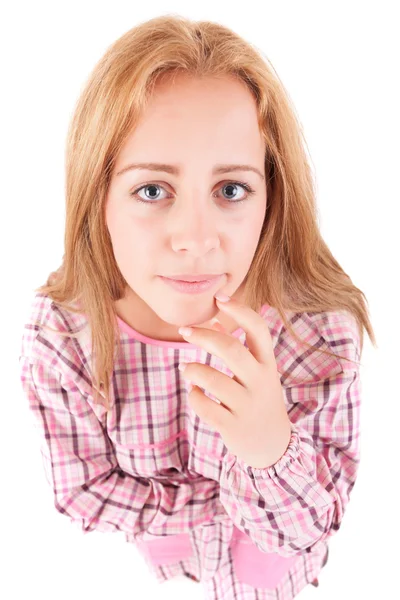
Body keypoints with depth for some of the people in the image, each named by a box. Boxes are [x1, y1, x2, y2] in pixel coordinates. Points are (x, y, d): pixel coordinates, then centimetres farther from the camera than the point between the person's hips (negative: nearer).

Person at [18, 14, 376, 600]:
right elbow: (83, 495, -18)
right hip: (142, 552, 1)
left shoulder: (321, 326, -35)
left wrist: (273, 449, -48)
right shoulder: (57, 337, -33)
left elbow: (314, 526, -26)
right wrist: (237, 501, -24)